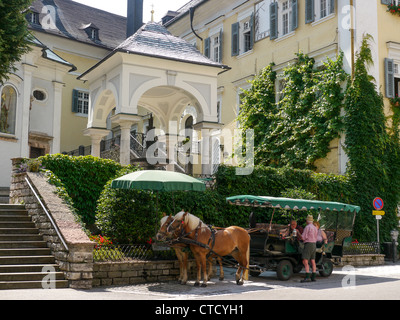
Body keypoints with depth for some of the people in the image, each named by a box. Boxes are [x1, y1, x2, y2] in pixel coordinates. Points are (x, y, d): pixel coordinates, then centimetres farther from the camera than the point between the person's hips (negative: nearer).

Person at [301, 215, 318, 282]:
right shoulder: (315, 228, 14)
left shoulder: (307, 227, -12)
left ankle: (307, 277, -21)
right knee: (313, 262, 12)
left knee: (305, 262, -12)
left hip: (308, 245, -9)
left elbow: (303, 237, -14)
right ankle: (313, 277, 14)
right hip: (314, 245, 9)